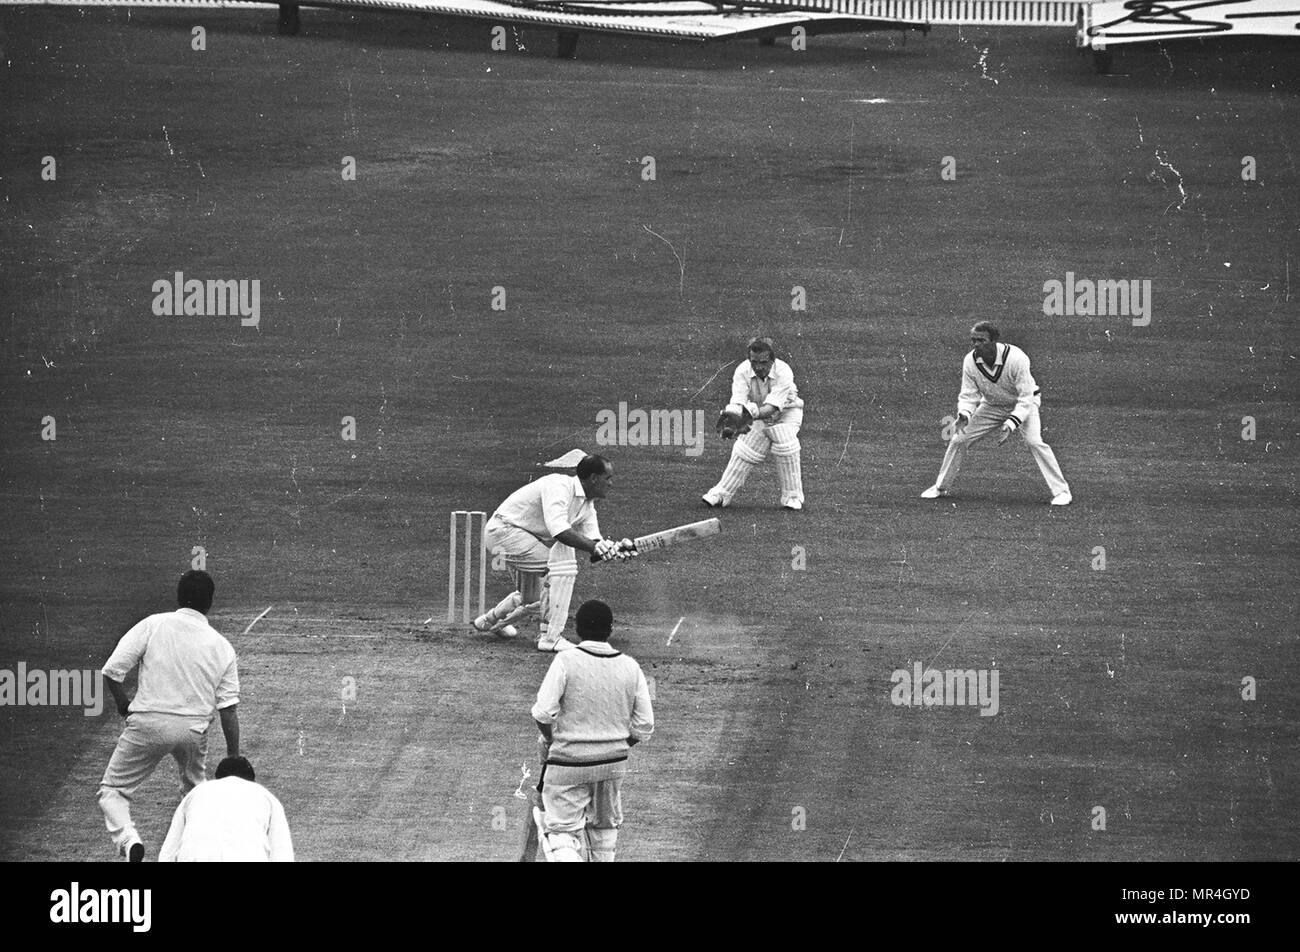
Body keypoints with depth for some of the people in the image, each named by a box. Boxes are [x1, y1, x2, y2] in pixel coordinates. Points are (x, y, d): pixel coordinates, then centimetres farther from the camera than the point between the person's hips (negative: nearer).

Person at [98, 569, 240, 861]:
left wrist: (123, 704, 12)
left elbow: (112, 670, -7)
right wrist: (234, 758, 8)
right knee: (193, 790, 31)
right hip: (194, 730, 3)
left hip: (148, 724, -3)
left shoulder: (154, 626, -3)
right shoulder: (222, 648, 4)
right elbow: (228, 708, 2)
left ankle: (127, 838, -20)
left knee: (112, 790, 7)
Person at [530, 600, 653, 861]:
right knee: (604, 828, 22)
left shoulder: (566, 661, -12)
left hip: (568, 762, -4)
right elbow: (644, 725, 0)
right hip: (614, 762, 4)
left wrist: (549, 740, 2)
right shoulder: (630, 667, -1)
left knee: (562, 832, 0)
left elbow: (543, 713, -18)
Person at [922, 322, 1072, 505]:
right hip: (992, 406, 4)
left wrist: (1011, 424, -44)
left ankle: (1061, 491, -18)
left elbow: (1026, 398, -32)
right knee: (958, 439, -1)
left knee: (1034, 441, -27)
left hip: (1022, 404, -4)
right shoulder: (970, 361, -20)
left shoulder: (1016, 358, -33)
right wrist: (964, 415, -33)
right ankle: (941, 487, 19)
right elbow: (968, 395, -11)